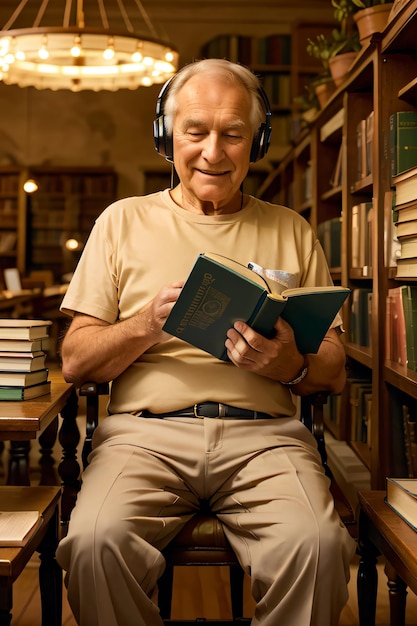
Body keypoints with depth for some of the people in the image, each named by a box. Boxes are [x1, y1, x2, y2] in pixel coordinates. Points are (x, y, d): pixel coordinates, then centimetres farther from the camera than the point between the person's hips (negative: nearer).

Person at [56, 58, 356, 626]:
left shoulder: (291, 232, 17)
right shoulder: (124, 221, 15)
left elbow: (335, 373, 15)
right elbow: (75, 361, 11)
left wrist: (289, 365, -9)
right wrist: (146, 326, -9)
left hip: (263, 433, 1)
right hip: (146, 430, 0)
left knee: (316, 544, -30)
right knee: (97, 539, -30)